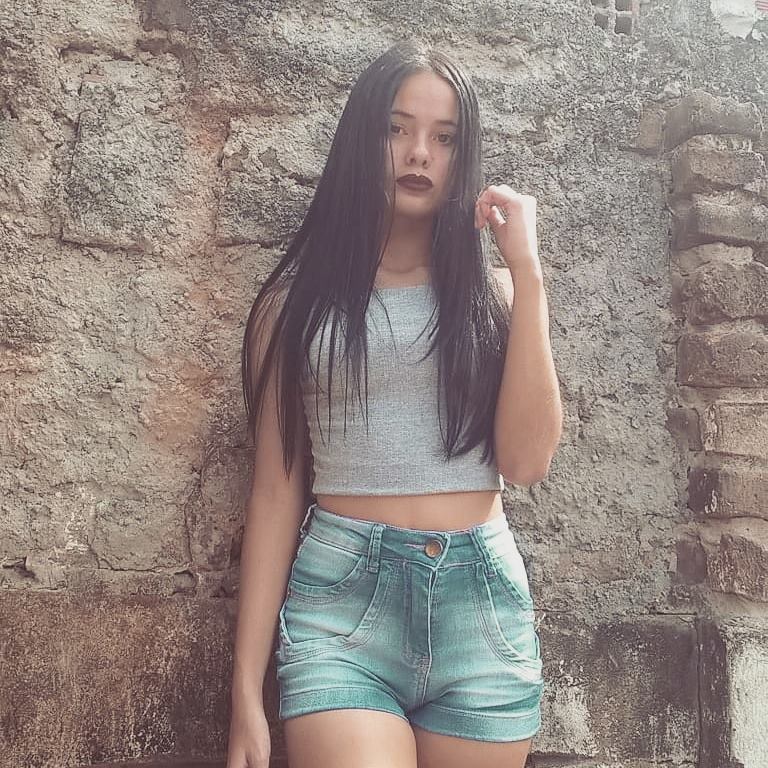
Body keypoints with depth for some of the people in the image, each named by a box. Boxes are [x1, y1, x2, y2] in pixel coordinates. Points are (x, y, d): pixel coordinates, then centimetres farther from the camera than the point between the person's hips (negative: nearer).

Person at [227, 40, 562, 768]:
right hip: (341, 602, -2)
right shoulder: (297, 300, 5)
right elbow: (276, 491, 3)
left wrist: (527, 272, -6)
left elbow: (526, 460, -5)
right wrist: (247, 687, 0)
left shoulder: (490, 288, 8)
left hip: (484, 604, 2)